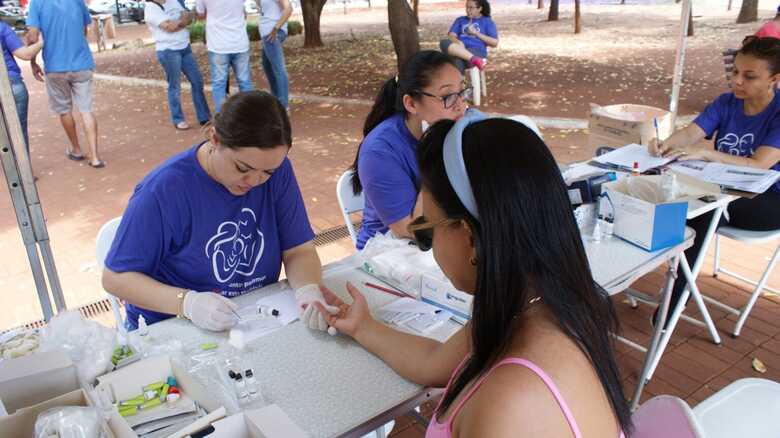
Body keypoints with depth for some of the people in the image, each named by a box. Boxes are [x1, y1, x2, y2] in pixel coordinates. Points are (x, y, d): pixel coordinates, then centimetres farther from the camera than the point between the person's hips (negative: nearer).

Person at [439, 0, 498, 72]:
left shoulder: (487, 21, 15)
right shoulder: (460, 20, 24)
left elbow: (495, 43, 6)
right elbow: (451, 36, 9)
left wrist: (476, 33, -2)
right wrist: (458, 42, -14)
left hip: (476, 51, -4)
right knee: (444, 43, -31)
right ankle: (474, 60, -43)